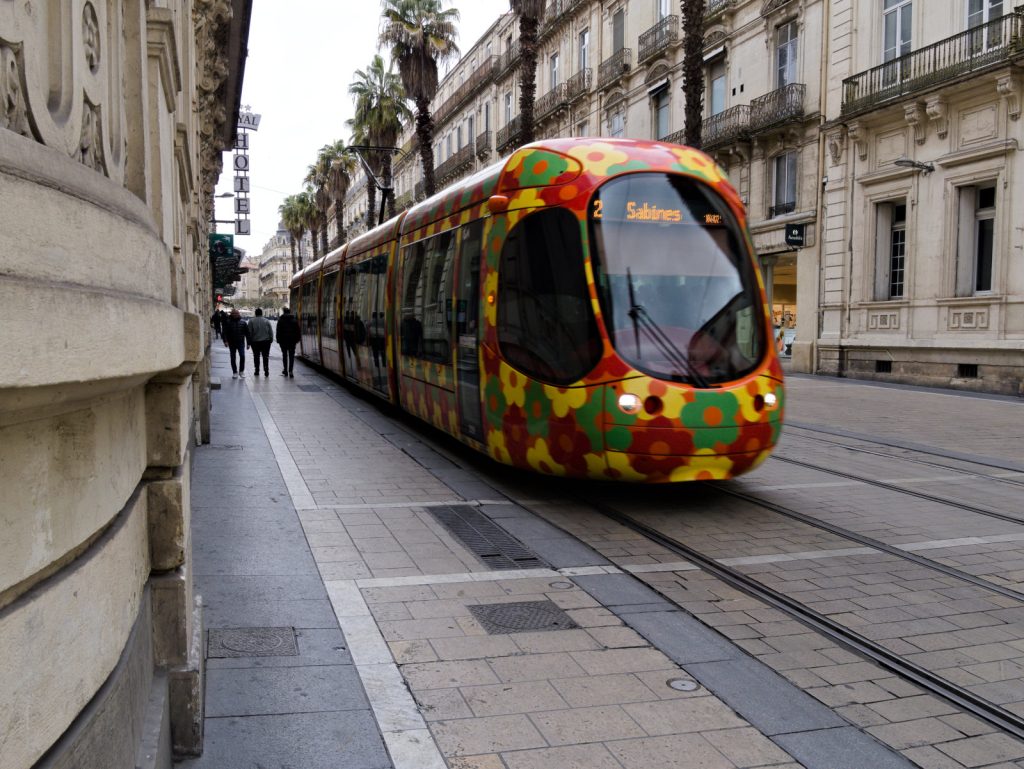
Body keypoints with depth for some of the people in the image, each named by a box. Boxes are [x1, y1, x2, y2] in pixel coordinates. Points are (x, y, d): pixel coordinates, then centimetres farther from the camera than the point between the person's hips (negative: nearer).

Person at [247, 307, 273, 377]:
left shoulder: (251, 321, -4)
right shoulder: (266, 321, -1)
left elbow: (249, 333, -2)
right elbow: (271, 332, 2)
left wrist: (249, 342, 3)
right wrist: (271, 340, 12)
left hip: (255, 342, 0)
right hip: (266, 341, 0)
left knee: (256, 357, 10)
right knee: (266, 357, 3)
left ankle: (257, 371, 13)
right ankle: (266, 371, -3)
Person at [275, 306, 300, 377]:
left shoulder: (280, 320, -4)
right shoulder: (294, 320, 3)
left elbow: (278, 331, -5)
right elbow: (297, 330, 5)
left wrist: (278, 339, 0)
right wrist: (297, 339, 10)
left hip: (283, 340, -1)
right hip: (292, 340, 1)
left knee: (285, 355, 10)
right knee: (291, 356, 1)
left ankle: (285, 371, 13)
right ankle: (290, 371, -10)